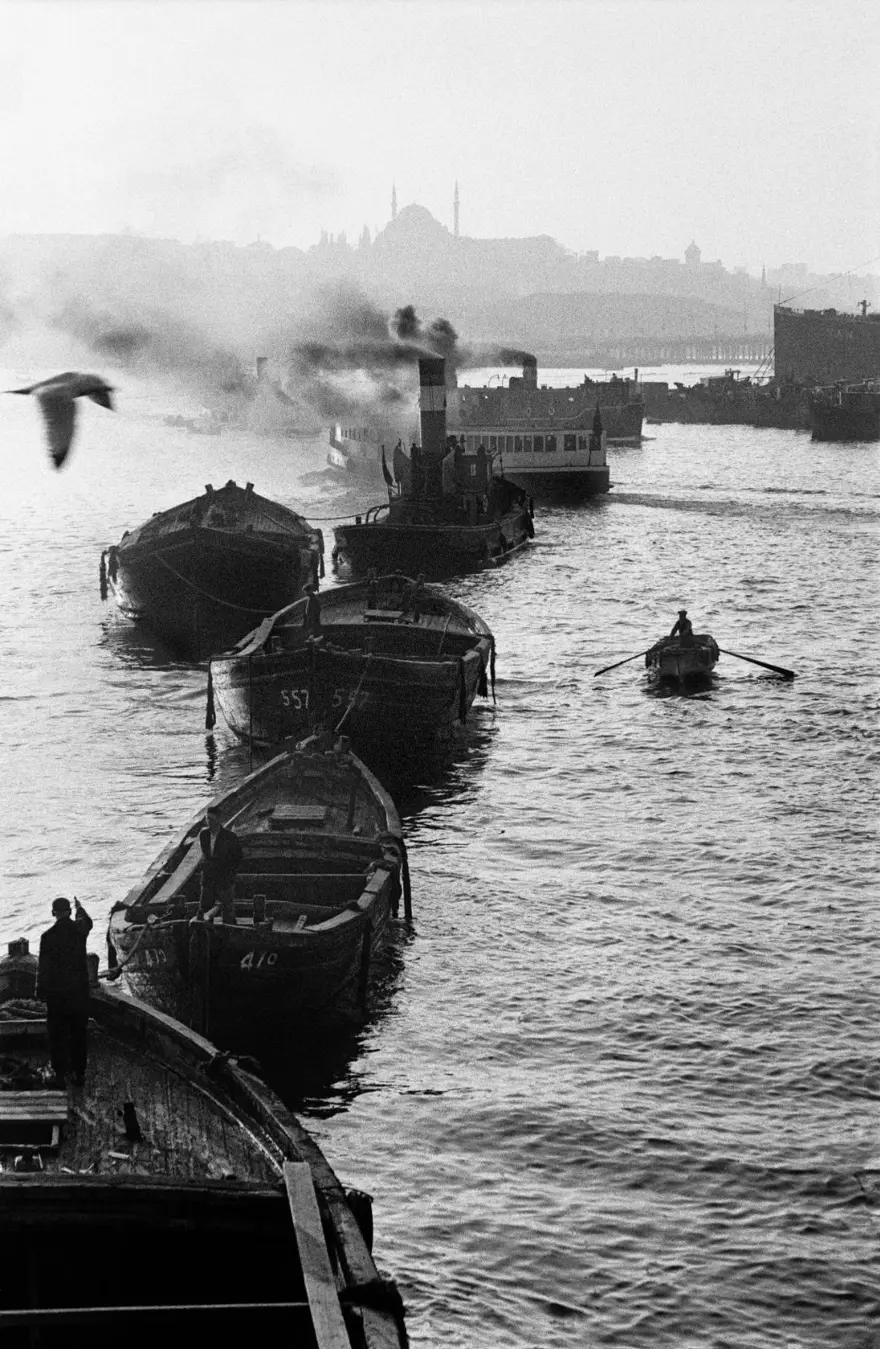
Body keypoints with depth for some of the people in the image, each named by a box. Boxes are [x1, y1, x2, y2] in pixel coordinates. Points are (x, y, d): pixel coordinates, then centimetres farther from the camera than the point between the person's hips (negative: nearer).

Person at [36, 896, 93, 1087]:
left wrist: (40, 991, 1)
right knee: (79, 1033, 13)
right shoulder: (79, 928, -6)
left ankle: (60, 1074, 10)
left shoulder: (48, 936, -15)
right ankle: (79, 1073, 18)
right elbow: (88, 922, 21)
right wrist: (80, 909, 41)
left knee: (57, 1034, 7)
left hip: (56, 991, -3)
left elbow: (43, 966, -11)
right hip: (79, 989, 3)